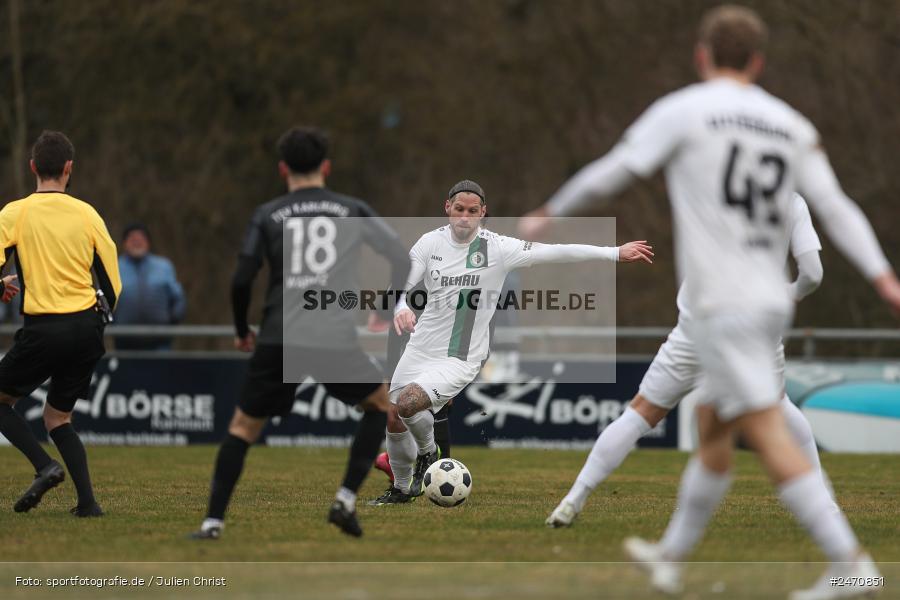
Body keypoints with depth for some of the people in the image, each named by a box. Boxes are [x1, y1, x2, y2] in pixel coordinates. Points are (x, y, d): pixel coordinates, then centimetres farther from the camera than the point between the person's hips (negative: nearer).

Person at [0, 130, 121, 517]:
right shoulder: (87, 214, 4)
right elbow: (113, 284, 6)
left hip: (43, 329, -4)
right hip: (86, 326, 4)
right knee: (57, 417, 17)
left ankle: (45, 467, -7)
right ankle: (87, 501, 2)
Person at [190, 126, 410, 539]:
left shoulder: (267, 216, 9)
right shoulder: (353, 211, 10)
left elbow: (241, 281, 1)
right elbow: (400, 257, 8)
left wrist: (242, 331, 17)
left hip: (278, 340, 1)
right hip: (336, 338, -1)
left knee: (243, 426, 14)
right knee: (381, 402, 22)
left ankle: (213, 521, 2)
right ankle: (346, 500, 9)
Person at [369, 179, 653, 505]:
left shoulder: (497, 248, -11)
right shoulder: (430, 242, -2)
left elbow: (555, 252, -12)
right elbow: (401, 284, -3)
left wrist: (616, 253, -12)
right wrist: (401, 308, -27)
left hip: (459, 360, -4)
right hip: (419, 349, 4)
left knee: (407, 404, -25)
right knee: (393, 420, 7)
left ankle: (427, 454, 6)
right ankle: (401, 489, 32)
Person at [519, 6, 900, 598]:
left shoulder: (683, 111, -3)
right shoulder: (793, 127, 11)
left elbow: (609, 174, 0)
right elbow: (836, 208, 2)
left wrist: (548, 214, 14)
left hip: (724, 305, -7)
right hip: (772, 300, 7)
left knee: (770, 440, -11)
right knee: (712, 431, 19)